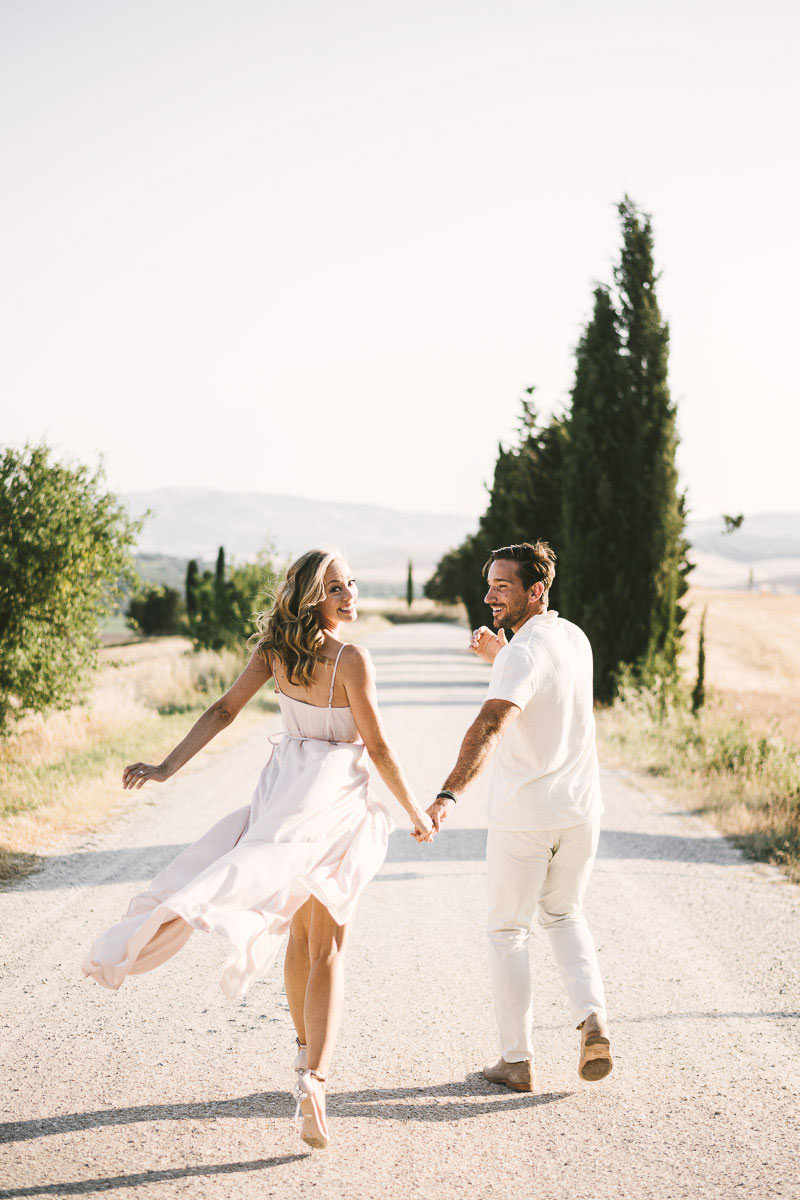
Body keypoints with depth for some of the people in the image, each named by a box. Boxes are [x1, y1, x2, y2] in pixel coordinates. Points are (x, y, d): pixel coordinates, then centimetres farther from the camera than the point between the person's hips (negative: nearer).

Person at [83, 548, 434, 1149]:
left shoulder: (275, 649, 4)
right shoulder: (352, 660, -13)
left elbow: (223, 710, 0)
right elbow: (377, 747, -10)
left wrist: (168, 766, 2)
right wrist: (417, 812, 1)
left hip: (283, 788, 5)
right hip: (337, 796, -5)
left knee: (303, 933, 22)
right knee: (327, 948, -3)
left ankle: (305, 1049, 35)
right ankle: (314, 1075, -19)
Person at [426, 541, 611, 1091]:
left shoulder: (524, 652, -20)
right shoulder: (576, 639, 6)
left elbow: (491, 725, -36)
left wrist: (449, 794, -47)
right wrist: (500, 659, 13)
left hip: (523, 813, -7)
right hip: (581, 808, 7)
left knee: (509, 930, 9)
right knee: (564, 914, 25)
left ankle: (517, 1060, 10)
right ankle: (593, 1019, 5)